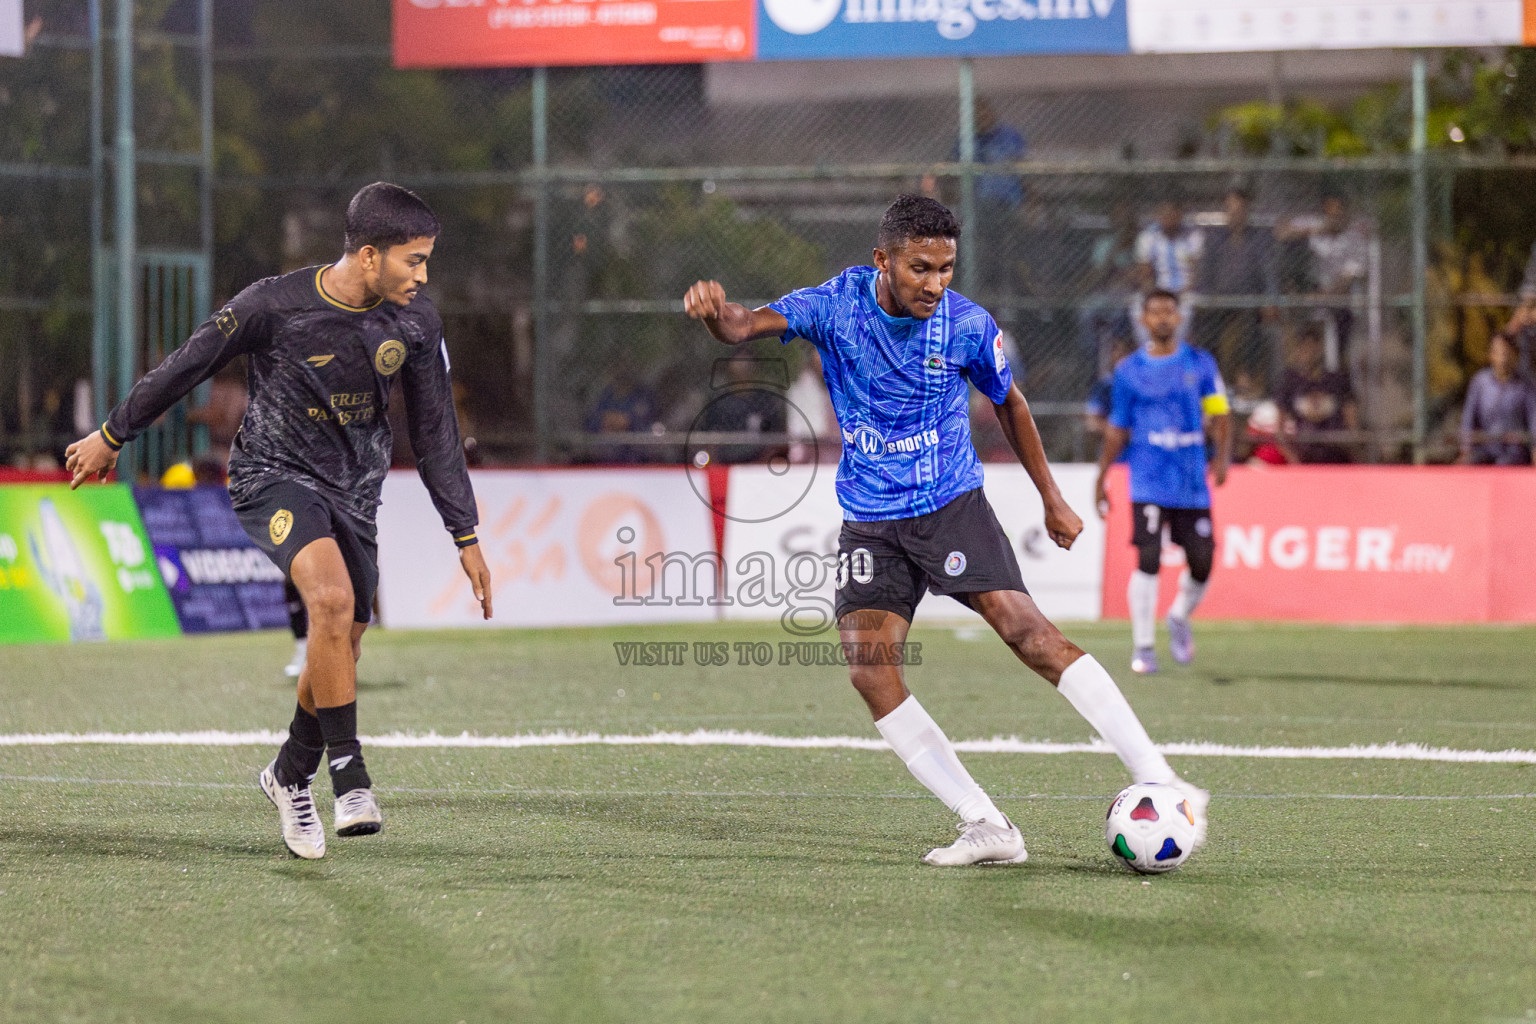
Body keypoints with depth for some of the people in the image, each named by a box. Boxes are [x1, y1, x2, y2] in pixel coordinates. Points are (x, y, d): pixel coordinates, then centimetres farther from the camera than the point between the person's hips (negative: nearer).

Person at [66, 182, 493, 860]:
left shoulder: (416, 323, -5)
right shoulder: (275, 305, -19)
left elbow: (435, 432, 5)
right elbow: (187, 365, -5)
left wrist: (466, 536, 6)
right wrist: (111, 437, 5)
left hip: (354, 491, 5)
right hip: (272, 474, -5)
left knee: (341, 649, 4)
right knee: (332, 596, -30)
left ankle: (291, 775, 30)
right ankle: (349, 774, -25)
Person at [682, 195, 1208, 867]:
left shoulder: (967, 325, -8)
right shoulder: (838, 304, -9)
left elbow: (1008, 403, 10)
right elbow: (747, 327, -23)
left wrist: (1051, 498, 16)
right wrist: (718, 313, -48)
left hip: (951, 505, -2)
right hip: (870, 524, 2)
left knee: (1025, 630, -19)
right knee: (867, 667, -15)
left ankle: (1158, 782, -19)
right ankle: (985, 828, -13)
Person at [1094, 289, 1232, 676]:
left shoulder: (1201, 364, 9)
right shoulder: (1129, 371, 7)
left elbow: (1219, 415, 6)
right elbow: (1117, 430, 14)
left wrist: (1222, 456, -11)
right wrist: (1101, 477, 10)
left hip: (1193, 482, 2)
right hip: (1149, 482, -2)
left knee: (1201, 564, 1)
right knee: (1149, 560, -13)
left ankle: (1179, 618, 31)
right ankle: (1143, 646, -6)